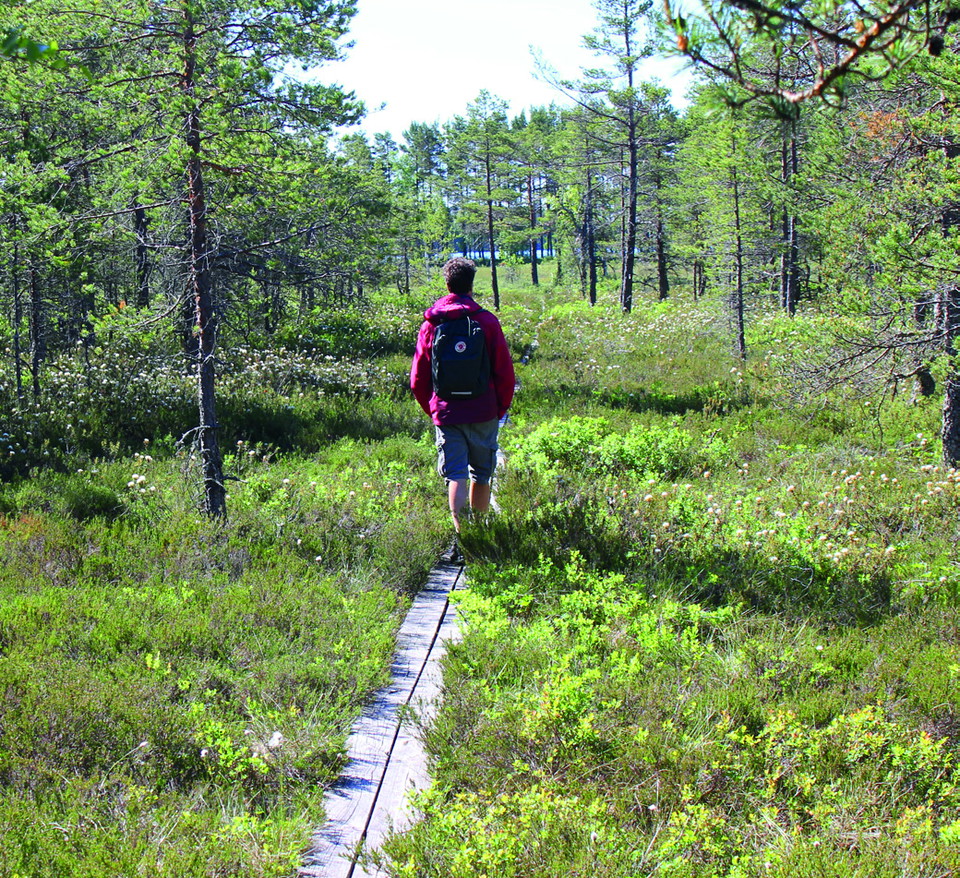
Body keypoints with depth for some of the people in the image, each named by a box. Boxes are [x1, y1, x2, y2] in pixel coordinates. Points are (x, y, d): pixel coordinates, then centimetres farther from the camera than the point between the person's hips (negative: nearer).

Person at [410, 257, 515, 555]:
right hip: (483, 413, -1)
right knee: (481, 475, 13)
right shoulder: (486, 321, -4)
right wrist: (501, 408, 10)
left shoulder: (431, 324, 3)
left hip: (447, 415, 1)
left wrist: (433, 410, 19)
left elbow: (417, 380, 6)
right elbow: (505, 373, -4)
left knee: (456, 476, 0)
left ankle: (461, 538, -16)